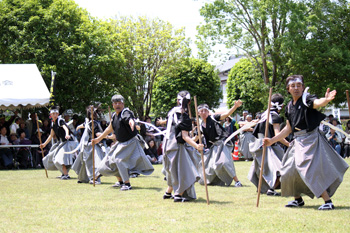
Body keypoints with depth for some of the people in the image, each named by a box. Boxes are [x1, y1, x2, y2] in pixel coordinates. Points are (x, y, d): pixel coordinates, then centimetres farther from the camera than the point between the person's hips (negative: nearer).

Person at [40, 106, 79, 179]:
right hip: (61, 142, 10)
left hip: (68, 141, -10)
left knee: (61, 158, -25)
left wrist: (67, 135, -56)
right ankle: (64, 173, 26)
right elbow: (51, 135, 23)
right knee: (53, 156, 17)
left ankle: (66, 175, -28)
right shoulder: (53, 123, 10)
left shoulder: (60, 120, -14)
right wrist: (44, 144, 27)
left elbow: (66, 128, -34)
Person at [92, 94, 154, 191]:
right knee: (111, 159, 15)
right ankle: (120, 181, 33)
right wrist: (98, 139, 27)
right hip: (120, 143, 9)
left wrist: (132, 124, -69)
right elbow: (109, 129, 21)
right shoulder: (114, 116, 5)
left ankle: (127, 184, -16)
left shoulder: (126, 113, -19)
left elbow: (130, 120, -44)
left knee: (120, 159, -22)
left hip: (131, 142, -9)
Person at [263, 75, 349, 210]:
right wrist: (272, 141, 20)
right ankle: (298, 199, 29)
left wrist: (326, 100, -59)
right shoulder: (289, 106, 11)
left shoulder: (307, 99, -10)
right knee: (289, 171, 10)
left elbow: (318, 103, -35)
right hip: (298, 142, 8)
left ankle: (328, 201, -14)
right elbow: (288, 129, 19)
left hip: (311, 139, -8)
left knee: (313, 170, -18)